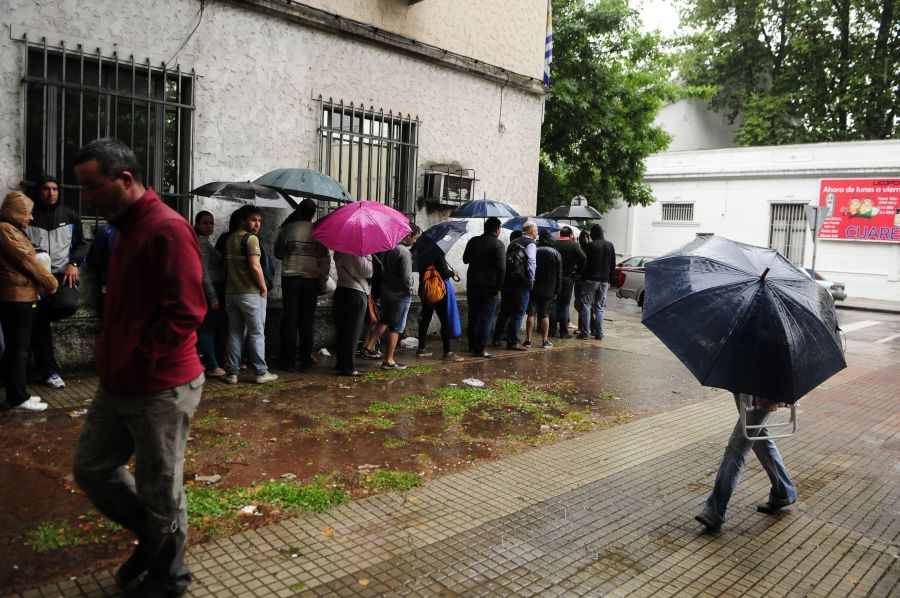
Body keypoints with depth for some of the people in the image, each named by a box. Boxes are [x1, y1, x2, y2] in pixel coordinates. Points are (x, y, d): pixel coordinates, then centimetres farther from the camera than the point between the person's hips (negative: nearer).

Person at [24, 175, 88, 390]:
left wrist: (73, 264, -2)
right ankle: (49, 371, 13)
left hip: (63, 273, 0)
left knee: (69, 305, -29)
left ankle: (38, 315, 8)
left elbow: (81, 243, 15)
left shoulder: (70, 216, 8)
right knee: (39, 324, 1)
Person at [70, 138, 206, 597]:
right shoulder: (127, 227, 14)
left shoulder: (166, 229, -18)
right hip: (118, 384, 10)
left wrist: (136, 363, -19)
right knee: (90, 467, 20)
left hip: (160, 388, -10)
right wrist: (110, 357, 13)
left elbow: (186, 313, -25)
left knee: (159, 491, 6)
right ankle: (151, 537, 38)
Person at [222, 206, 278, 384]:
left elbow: (227, 264, 17)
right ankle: (261, 373, 6)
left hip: (231, 292, 7)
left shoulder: (230, 238, 13)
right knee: (257, 334, 1)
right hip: (251, 293, -7)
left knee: (234, 333, 11)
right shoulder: (251, 238, -12)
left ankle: (232, 373, 12)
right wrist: (264, 288, -9)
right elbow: (255, 267, -20)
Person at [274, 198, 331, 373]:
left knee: (290, 320, 6)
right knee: (307, 322, 8)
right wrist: (323, 283, 5)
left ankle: (288, 361, 8)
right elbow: (325, 260, -2)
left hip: (290, 278, -1)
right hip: (311, 280, 1)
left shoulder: (288, 228, -6)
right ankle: (305, 361, 10)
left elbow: (278, 253, 5)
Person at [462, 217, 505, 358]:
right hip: (490, 287, -5)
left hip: (472, 285, 5)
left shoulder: (473, 241, 5)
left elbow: (465, 260, 18)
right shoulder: (498, 244, -11)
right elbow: (501, 268, -18)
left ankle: (472, 346, 25)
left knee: (473, 317, 16)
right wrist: (498, 287, -13)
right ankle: (479, 349, 0)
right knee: (486, 319, 1)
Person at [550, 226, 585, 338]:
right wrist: (578, 271, -8)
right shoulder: (573, 245, -5)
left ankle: (552, 330, 10)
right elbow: (583, 257, -19)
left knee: (553, 304, 9)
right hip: (567, 277, -2)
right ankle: (563, 331, 4)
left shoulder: (553, 244, 1)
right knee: (565, 304, 5)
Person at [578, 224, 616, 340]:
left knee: (586, 305, 2)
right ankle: (599, 333, 6)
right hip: (604, 281, 4)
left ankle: (585, 332, -2)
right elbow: (613, 264, 11)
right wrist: (609, 279, 16)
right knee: (600, 307, 8)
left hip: (591, 279, -4)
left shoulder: (590, 246, -9)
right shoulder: (610, 246, 7)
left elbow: (584, 262, -7)